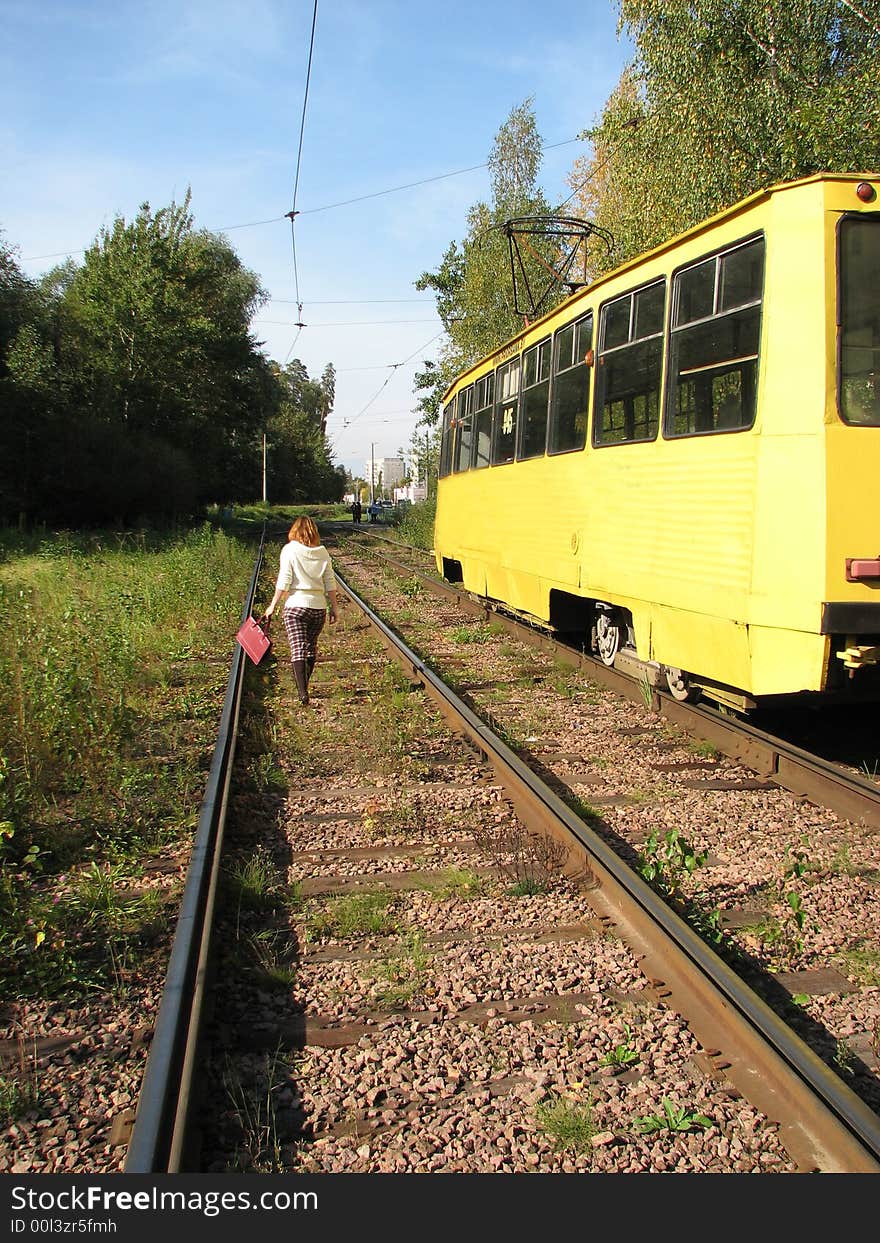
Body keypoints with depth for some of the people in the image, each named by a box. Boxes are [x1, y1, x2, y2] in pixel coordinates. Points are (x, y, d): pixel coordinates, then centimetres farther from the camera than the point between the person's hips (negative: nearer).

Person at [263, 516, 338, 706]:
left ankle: (302, 692, -15)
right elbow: (330, 583, 5)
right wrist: (334, 607, 12)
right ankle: (304, 687, 30)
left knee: (297, 649, -4)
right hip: (319, 607, 4)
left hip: (295, 605, -3)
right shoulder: (322, 552, 5)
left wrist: (273, 605, -2)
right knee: (311, 648, 17)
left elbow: (283, 582, -9)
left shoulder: (290, 550, -5)